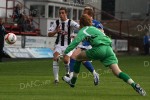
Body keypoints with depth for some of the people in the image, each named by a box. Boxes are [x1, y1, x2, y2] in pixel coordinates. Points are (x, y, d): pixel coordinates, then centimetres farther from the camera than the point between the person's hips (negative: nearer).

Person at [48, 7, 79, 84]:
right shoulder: (57, 23, 1)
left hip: (68, 45, -2)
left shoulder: (70, 22, -9)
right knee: (55, 58, -22)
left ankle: (68, 72, 14)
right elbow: (49, 34, 1)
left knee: (66, 60, -21)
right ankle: (56, 78, -16)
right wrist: (56, 31, -19)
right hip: (59, 44, 2)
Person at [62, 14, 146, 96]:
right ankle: (134, 85, -24)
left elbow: (76, 41, 2)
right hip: (109, 48, 6)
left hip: (99, 49, -6)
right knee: (117, 72, -3)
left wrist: (66, 52, 5)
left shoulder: (83, 30, 14)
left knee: (79, 57, 18)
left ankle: (73, 81, 24)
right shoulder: (94, 28, 34)